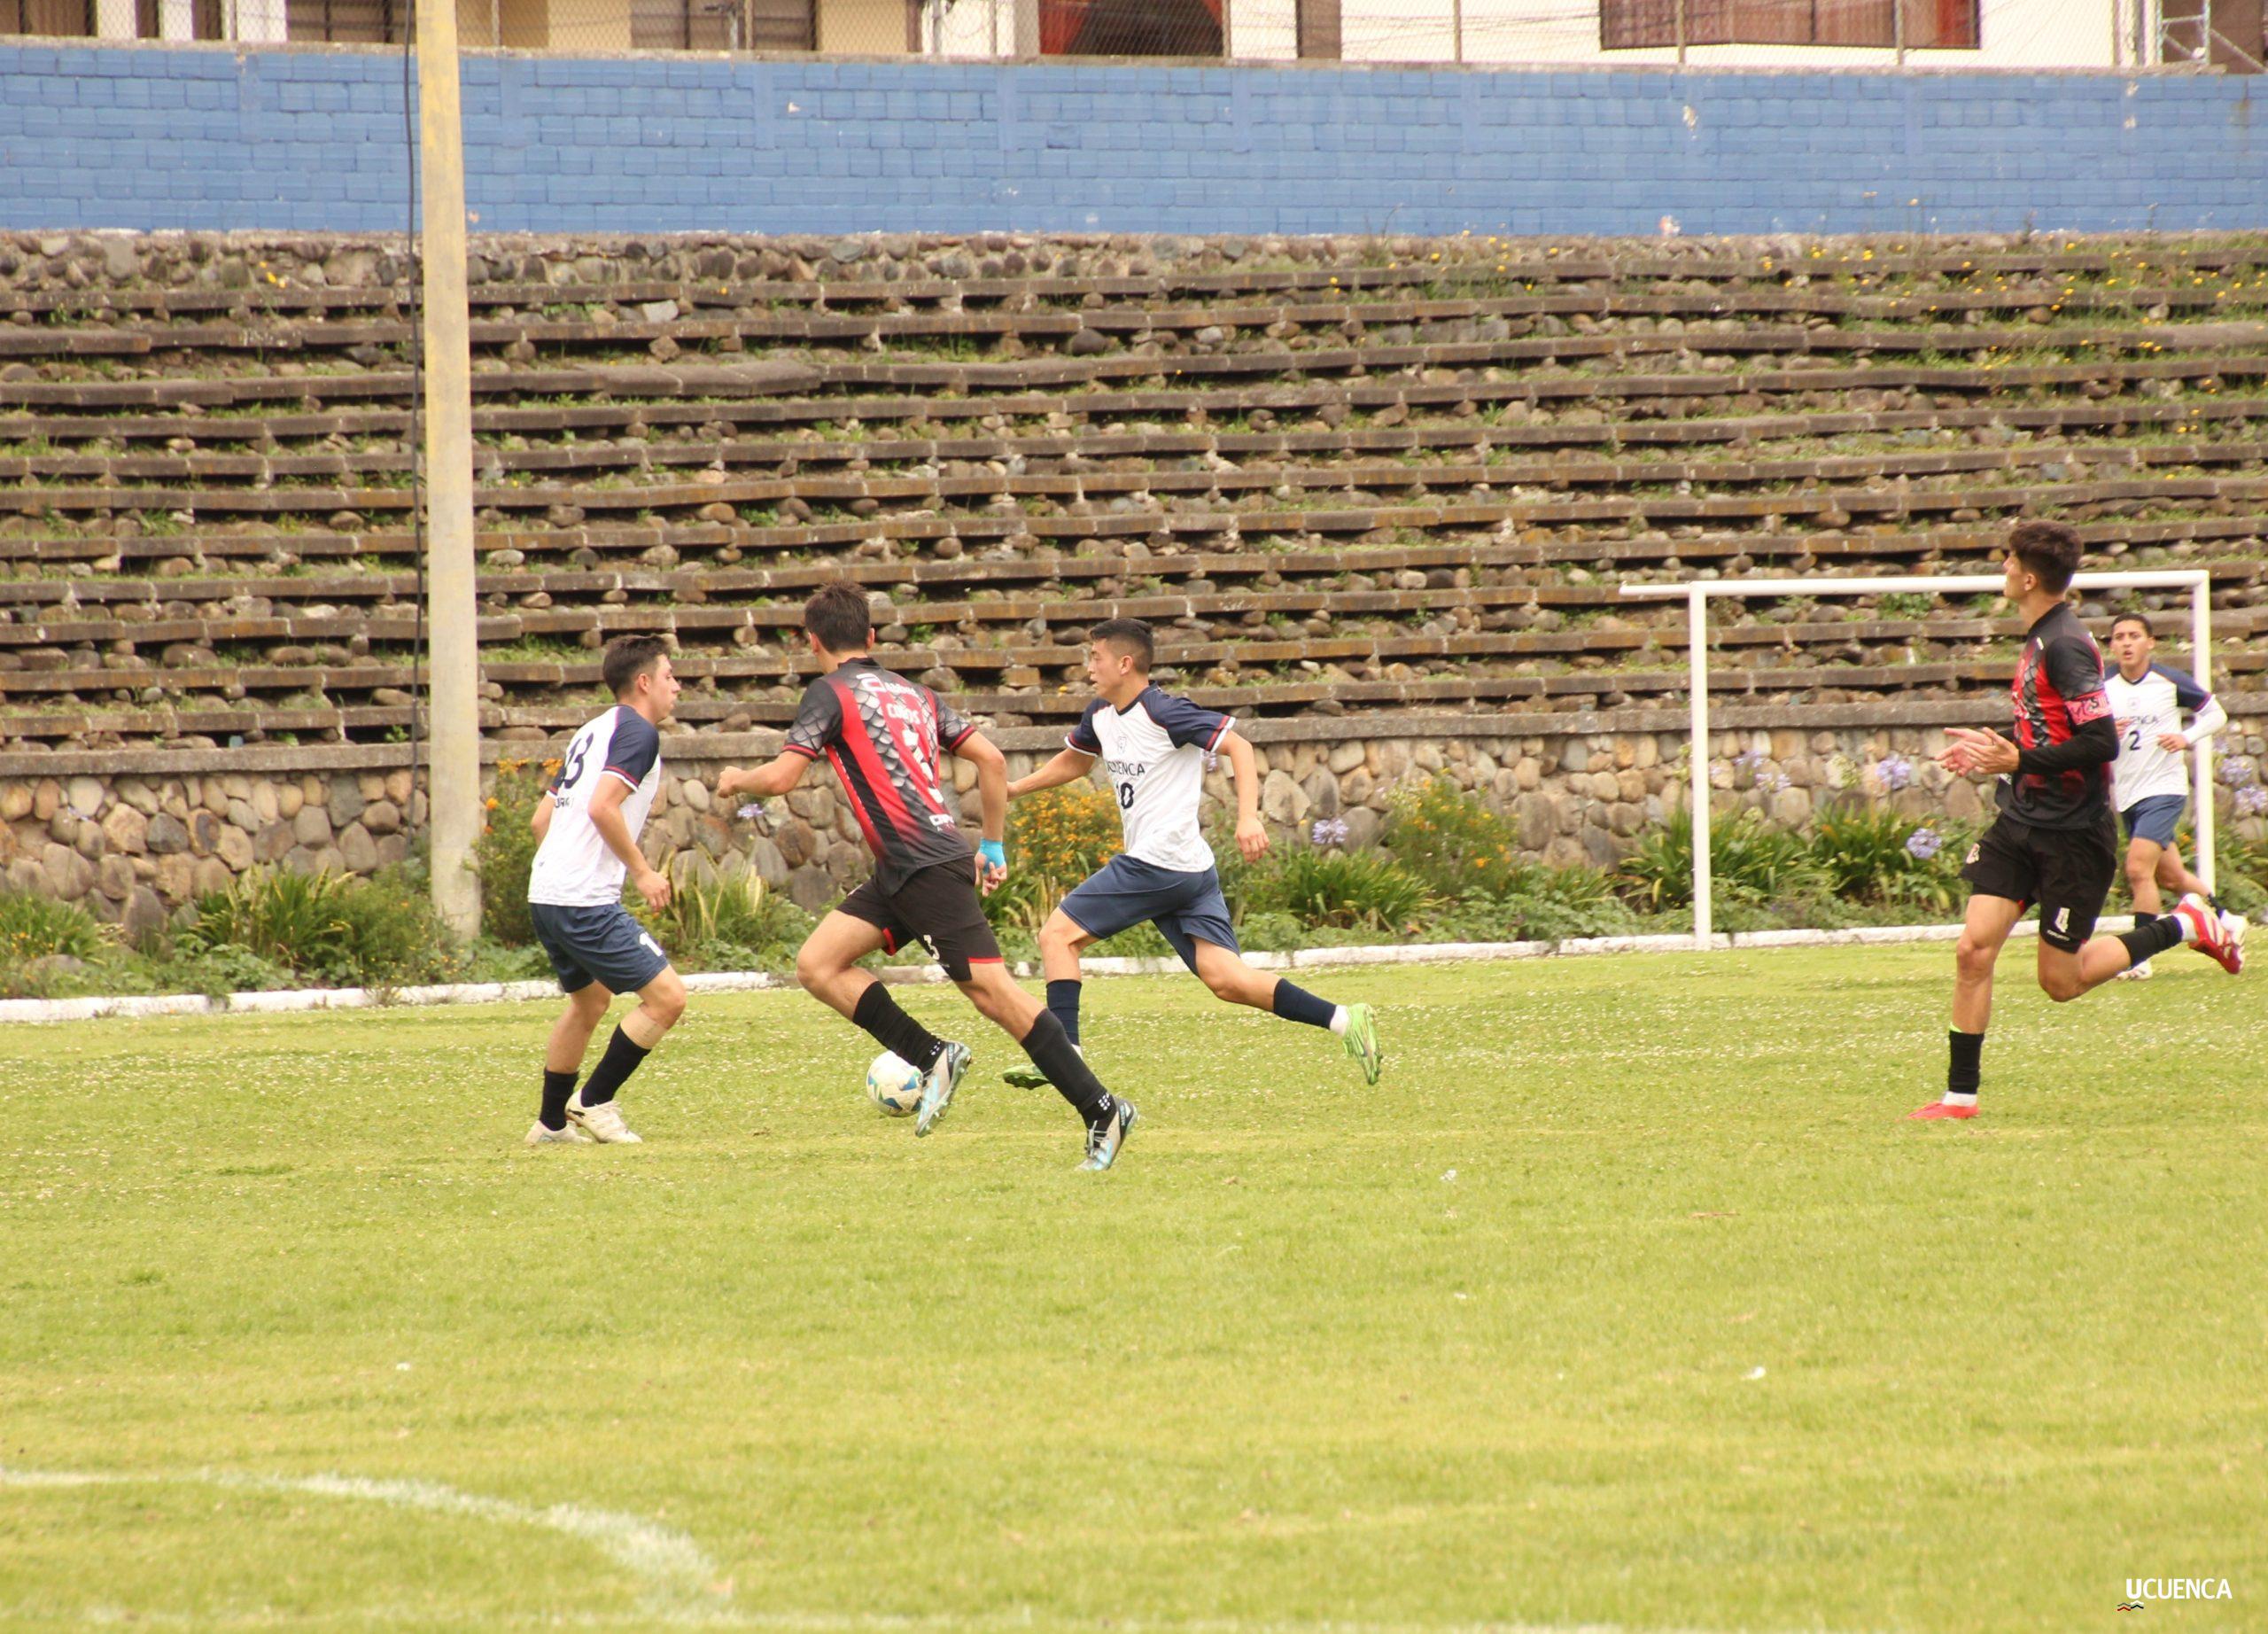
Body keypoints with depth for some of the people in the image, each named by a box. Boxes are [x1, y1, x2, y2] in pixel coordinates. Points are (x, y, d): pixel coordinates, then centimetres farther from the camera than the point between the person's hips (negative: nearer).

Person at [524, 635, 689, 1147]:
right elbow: (603, 807, -21)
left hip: (547, 892, 10)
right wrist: (641, 871, -13)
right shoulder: (638, 732, -8)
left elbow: (543, 817, 22)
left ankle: (552, 1123, 31)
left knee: (590, 999, 27)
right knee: (667, 996, -8)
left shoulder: (593, 732, 20)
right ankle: (594, 1103, -4)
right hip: (586, 902, -10)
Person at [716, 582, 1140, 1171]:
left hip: (927, 868, -9)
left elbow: (780, 778, -8)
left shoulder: (832, 694, -2)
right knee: (816, 965, 7)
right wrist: (993, 845, 24)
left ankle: (1102, 1110, -12)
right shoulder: (914, 693, 20)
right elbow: (991, 758, 17)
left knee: (993, 993, -10)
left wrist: (737, 780, 14)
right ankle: (933, 1057, 2)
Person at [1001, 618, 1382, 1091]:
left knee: (1059, 934, -3)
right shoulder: (1100, 715, 16)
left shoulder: (1163, 713, -11)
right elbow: (1073, 761, 36)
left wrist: (1249, 818, -26)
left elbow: (1238, 746, -14)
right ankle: (1345, 1020, -8)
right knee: (1225, 978, -2)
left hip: (1155, 862, -9)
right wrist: (1014, 788, 30)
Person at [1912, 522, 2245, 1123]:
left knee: (2060, 981, 1)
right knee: (1974, 949, -4)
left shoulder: (2066, 646, -19)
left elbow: (2100, 742, -25)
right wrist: (1994, 746, 15)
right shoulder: (2038, 640, 11)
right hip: (2021, 825, 8)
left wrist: (2019, 761, -23)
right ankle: (1961, 1094, 0)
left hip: (2073, 835, -8)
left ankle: (2188, 926, 17)